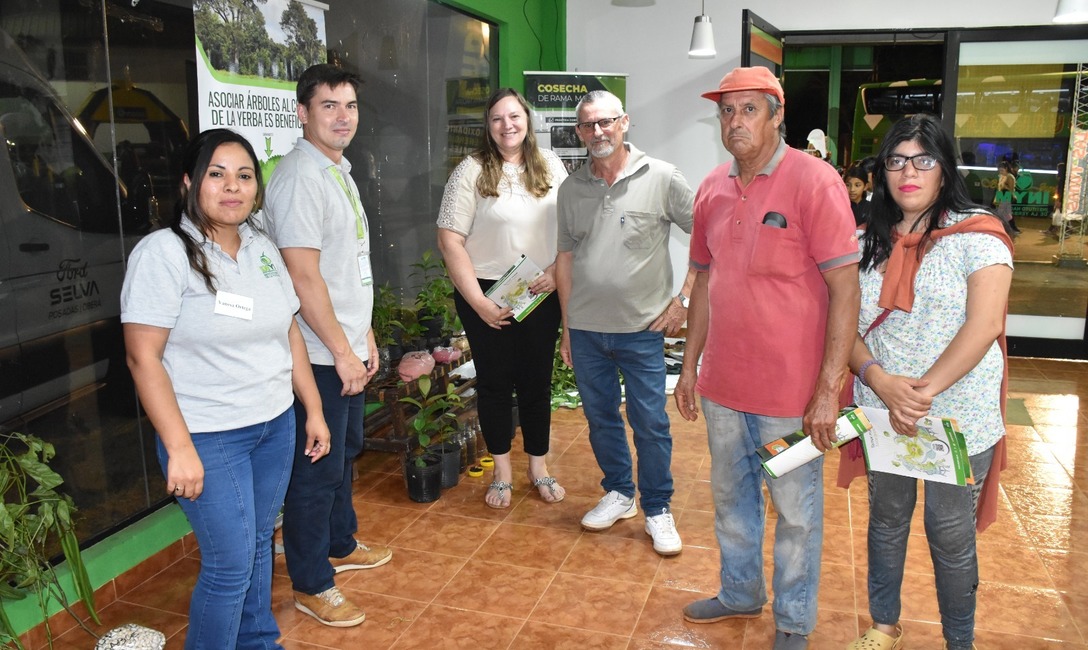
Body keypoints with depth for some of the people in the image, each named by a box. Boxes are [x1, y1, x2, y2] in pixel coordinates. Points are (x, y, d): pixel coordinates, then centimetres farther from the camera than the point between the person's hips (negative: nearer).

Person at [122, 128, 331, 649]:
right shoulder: (163, 253, -14)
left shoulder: (263, 249, 6)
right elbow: (144, 357, -17)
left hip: (276, 425, 6)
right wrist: (179, 448, -20)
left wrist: (313, 410, 11)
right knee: (231, 563, 0)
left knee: (259, 543, 18)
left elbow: (290, 335, 11)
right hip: (210, 439, -6)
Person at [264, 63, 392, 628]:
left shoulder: (340, 171, 13)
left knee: (345, 452, 22)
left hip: (347, 348, 10)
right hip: (320, 354, -10)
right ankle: (311, 585, 17)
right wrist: (342, 351, -18)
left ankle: (341, 545, 41)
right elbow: (303, 275, -23)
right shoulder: (300, 176, -18)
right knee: (319, 468, 2)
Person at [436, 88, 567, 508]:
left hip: (541, 294, 3)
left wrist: (555, 273, -8)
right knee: (495, 382, 9)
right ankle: (502, 472, 26)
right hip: (486, 294, -2)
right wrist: (479, 303, -15)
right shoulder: (472, 171, -7)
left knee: (537, 381, 11)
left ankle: (538, 466, 29)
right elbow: (450, 241, -11)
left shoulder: (550, 166, 4)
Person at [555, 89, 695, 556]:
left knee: (650, 424, 4)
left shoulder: (661, 179, -7)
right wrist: (567, 326, 10)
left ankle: (658, 510, 22)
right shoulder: (571, 188, 5)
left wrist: (684, 299, -9)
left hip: (642, 328, -4)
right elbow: (565, 257, 10)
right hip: (585, 329, 4)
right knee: (601, 418, 16)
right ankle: (619, 494, 35)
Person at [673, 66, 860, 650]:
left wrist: (828, 389, -18)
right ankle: (739, 594, 44)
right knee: (730, 499, 21)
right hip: (722, 386, 6)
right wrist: (690, 365, 13)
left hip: (791, 392, -6)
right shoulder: (712, 189, 6)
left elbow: (845, 288, -15)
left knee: (796, 513, 11)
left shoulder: (814, 182, -13)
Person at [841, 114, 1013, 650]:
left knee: (951, 535, 9)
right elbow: (847, 325, 0)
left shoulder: (976, 234, -8)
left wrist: (924, 391, -23)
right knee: (885, 521, 17)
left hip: (957, 419, -4)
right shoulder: (870, 243, 4)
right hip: (881, 415, 4)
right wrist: (880, 381, -17)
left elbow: (984, 325, -18)